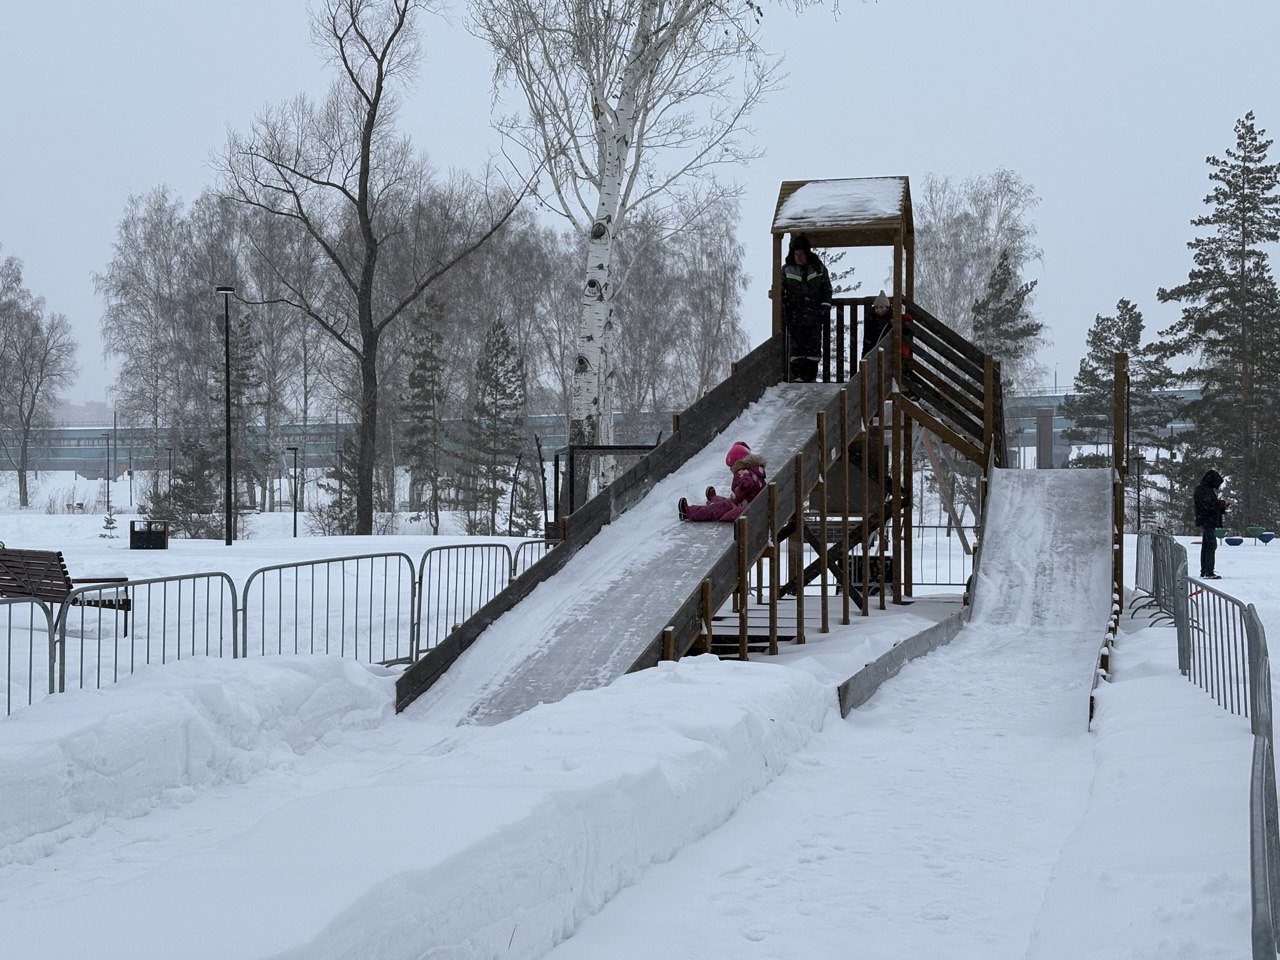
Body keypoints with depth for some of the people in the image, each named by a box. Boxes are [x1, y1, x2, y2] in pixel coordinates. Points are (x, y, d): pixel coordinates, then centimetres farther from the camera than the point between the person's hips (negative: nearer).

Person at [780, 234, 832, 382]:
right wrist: (781, 316, -1)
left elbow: (826, 290, 9)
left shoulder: (819, 269, 4)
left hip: (814, 316, 1)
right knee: (797, 347, -2)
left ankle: (811, 378, 10)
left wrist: (825, 310, 0)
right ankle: (797, 377, 2)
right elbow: (780, 293, 6)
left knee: (814, 347, 2)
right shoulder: (786, 270, 3)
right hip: (795, 318, -1)